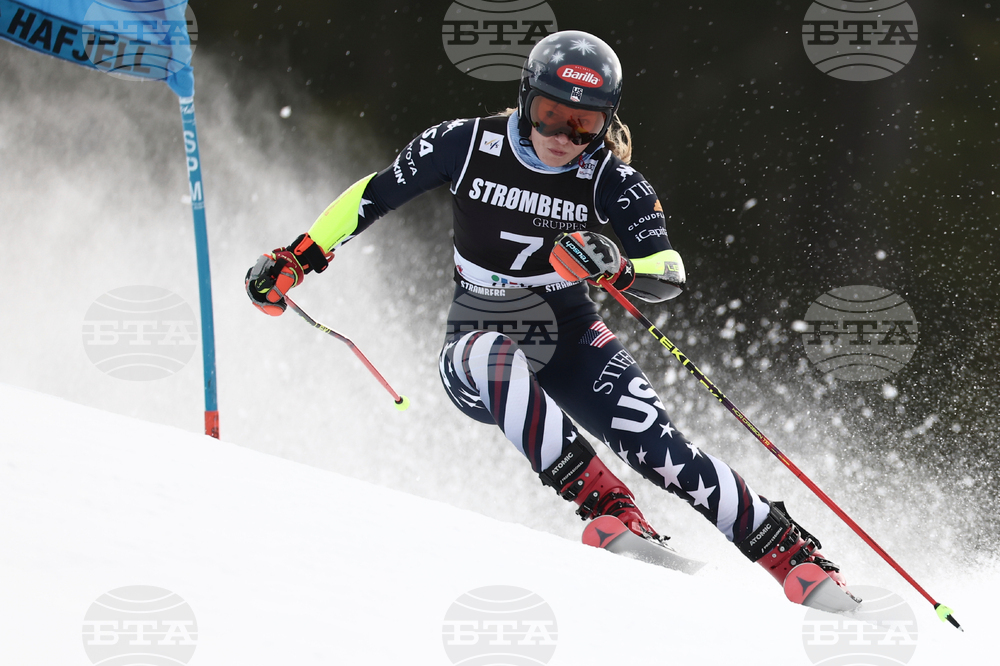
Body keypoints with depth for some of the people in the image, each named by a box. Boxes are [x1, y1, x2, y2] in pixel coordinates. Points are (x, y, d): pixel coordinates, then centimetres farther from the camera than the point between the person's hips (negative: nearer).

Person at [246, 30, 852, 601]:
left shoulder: (612, 180, -11)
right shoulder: (467, 144, -11)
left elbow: (671, 275, -21)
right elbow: (375, 195, 3)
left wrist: (615, 267, -41)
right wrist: (299, 257, 0)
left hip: (570, 336, 0)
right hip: (479, 339, 0)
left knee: (653, 442, -23)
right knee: (498, 361, -38)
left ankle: (789, 550, -16)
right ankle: (608, 506, -40)